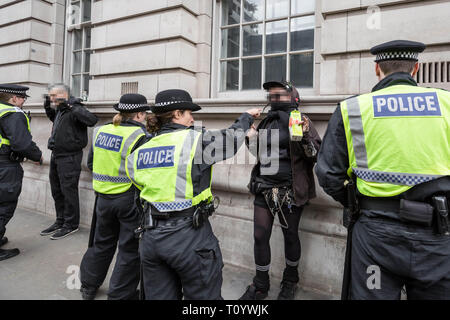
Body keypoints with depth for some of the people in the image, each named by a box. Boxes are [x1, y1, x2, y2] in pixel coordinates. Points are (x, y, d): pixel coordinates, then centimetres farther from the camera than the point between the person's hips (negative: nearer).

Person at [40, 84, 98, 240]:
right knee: (57, 191, 16)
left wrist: (70, 107, -31)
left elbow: (92, 120, -32)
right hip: (56, 155, 10)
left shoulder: (74, 109, -14)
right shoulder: (60, 110, 14)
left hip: (69, 157, -10)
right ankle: (61, 221, 30)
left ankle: (71, 224, 11)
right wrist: (48, 108, 19)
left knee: (68, 190, -2)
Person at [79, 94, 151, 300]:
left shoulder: (101, 131, 3)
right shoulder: (139, 137, -17)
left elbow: (91, 164, 13)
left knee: (102, 242, 25)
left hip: (103, 197, 7)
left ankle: (88, 286, 40)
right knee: (130, 250, 10)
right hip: (129, 199, -6)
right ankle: (120, 295, 22)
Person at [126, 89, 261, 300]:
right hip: (189, 237, -6)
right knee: (204, 296, 12)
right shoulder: (195, 140, -10)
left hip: (151, 238, 6)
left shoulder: (138, 153, 6)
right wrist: (246, 117, 24)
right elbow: (232, 138, 4)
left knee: (158, 296, 19)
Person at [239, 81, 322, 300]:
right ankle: (260, 286, 25)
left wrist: (304, 136, -25)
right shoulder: (267, 122, 12)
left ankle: (290, 281, 35)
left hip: (289, 190, -5)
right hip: (264, 187, 5)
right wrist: (251, 139, 6)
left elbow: (316, 155, -9)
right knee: (260, 236, 6)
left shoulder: (299, 121, -5)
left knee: (290, 235, 10)